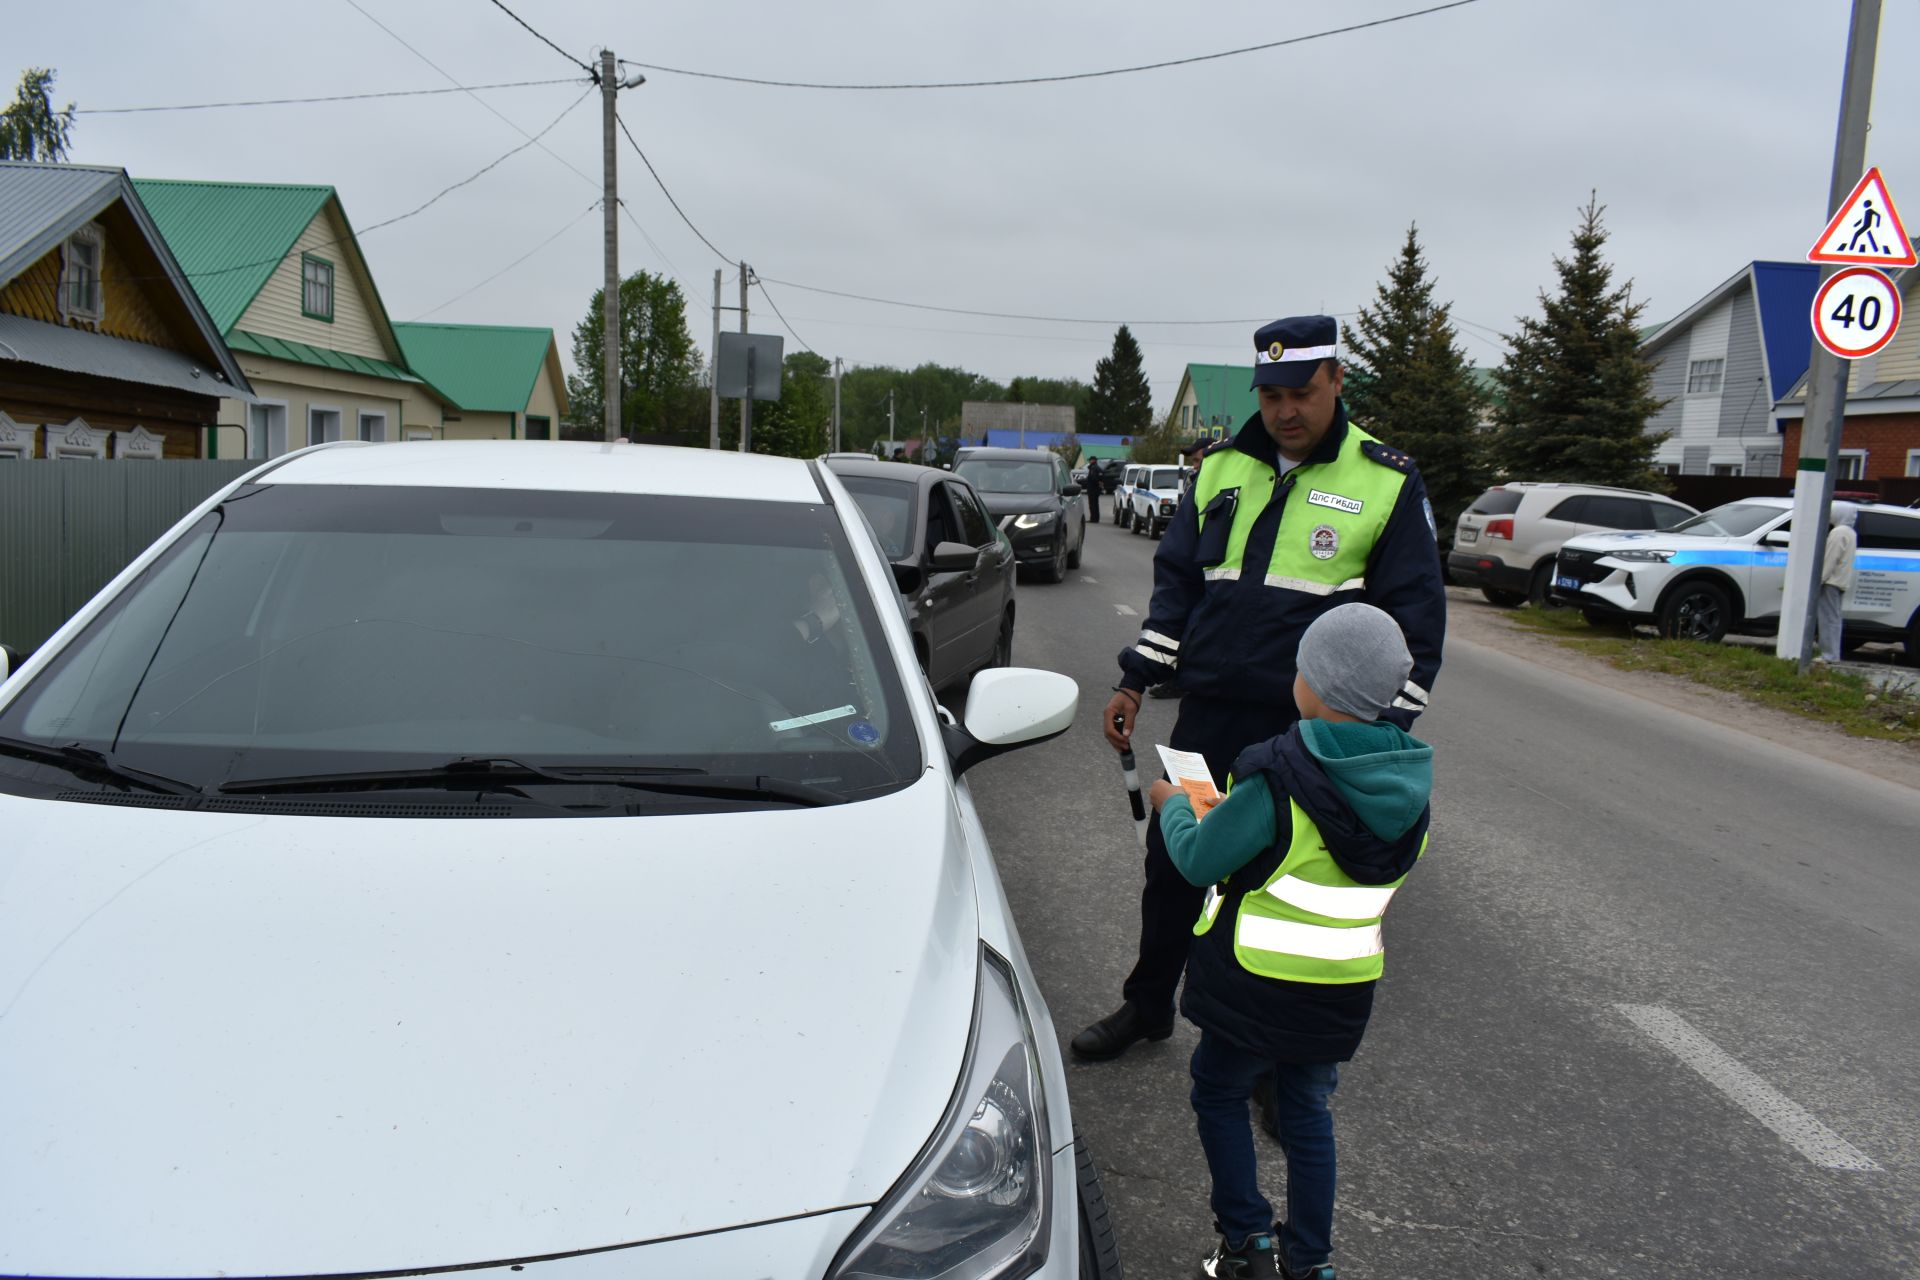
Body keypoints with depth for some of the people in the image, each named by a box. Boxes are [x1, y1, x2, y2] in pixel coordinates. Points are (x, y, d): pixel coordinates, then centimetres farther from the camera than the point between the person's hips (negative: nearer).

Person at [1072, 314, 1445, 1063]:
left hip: (1307, 735, -4)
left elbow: (1415, 621, -5)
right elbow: (1176, 581, 11)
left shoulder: (1388, 483, -5)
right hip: (1207, 715, 4)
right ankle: (1148, 1005, 35)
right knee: (1171, 867, 14)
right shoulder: (1222, 467, 7)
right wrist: (1135, 682, 6)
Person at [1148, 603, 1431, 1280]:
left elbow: (1199, 860, -17)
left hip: (1259, 978, -5)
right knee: (1306, 1110, 22)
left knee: (1218, 1092, 17)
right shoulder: (1410, 784, -4)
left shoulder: (1279, 776, -25)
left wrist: (1172, 806, 4)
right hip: (1348, 984, 6)